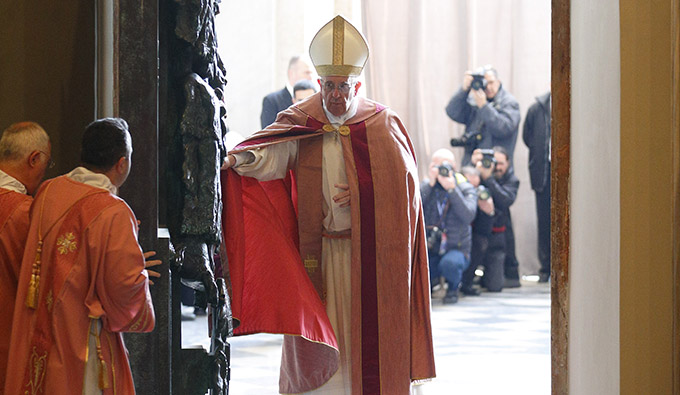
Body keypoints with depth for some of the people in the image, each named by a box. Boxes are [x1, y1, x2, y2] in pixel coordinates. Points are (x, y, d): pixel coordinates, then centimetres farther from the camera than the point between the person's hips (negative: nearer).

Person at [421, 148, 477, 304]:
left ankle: (453, 288, -1)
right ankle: (431, 280, 14)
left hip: (456, 249, -2)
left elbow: (468, 216, -21)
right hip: (429, 250, 2)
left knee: (449, 263, -38)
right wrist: (430, 184, -20)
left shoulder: (466, 189, -2)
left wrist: (451, 190, -24)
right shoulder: (426, 187, 3)